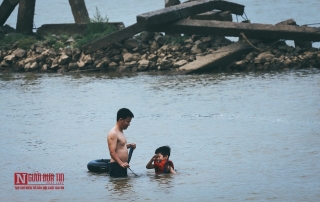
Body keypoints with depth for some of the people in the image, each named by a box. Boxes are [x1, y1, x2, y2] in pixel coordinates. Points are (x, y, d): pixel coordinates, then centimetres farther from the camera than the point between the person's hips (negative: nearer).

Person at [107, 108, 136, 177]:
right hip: (116, 166, -10)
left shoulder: (120, 132, 17)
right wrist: (121, 163, -35)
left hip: (122, 166, 10)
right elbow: (112, 152, -23)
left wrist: (129, 145, 12)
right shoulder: (113, 133, -15)